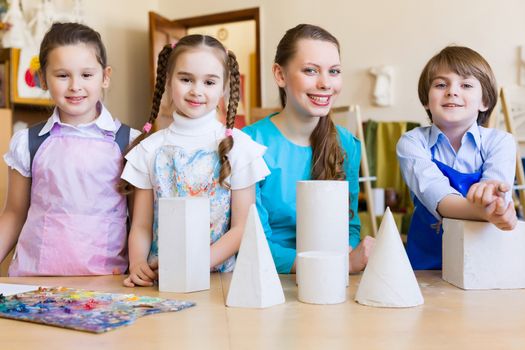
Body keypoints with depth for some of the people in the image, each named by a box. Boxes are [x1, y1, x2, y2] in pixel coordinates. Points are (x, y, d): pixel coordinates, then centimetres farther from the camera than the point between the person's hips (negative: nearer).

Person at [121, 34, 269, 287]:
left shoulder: (238, 145, 0)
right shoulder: (150, 148, 6)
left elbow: (242, 227, -2)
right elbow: (141, 227, 8)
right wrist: (138, 263, -12)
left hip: (219, 274, -2)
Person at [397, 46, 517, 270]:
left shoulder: (500, 142, 1)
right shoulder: (412, 142, -4)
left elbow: (499, 183, -18)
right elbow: (436, 196, -21)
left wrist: (490, 191, -42)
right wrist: (483, 211, -41)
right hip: (426, 264, -1)